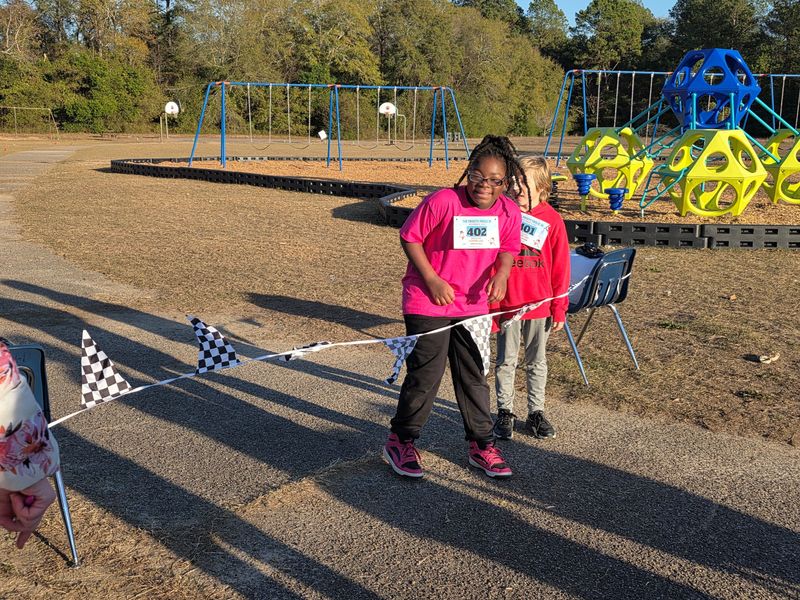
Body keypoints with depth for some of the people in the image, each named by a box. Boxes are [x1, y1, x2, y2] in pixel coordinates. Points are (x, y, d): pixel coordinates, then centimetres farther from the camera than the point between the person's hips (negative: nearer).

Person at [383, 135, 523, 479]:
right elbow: (409, 237, -11)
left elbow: (508, 249, 10)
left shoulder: (509, 212, -5)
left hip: (473, 305, 5)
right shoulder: (443, 201, -19)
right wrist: (432, 279, -15)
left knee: (473, 376, 13)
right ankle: (400, 441, 19)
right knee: (425, 374, 0)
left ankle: (481, 445, 27)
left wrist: (502, 273, -12)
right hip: (427, 303, -4)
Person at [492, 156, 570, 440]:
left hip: (540, 304, 1)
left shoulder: (552, 220, -4)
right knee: (506, 361, 10)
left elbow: (560, 267, 0)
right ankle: (505, 412, 23)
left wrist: (560, 307, 0)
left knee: (536, 361, 13)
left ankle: (536, 413, 25)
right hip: (506, 304, 0)